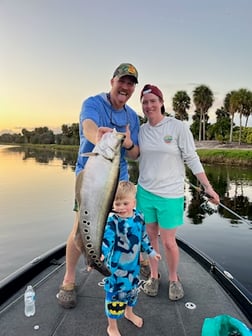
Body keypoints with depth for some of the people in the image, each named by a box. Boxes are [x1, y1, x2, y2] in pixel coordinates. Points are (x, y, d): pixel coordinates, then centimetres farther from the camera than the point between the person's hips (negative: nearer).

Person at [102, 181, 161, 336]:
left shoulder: (139, 216, -6)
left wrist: (151, 251, 17)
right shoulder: (112, 221, -25)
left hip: (134, 264, 6)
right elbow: (105, 240, -36)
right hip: (116, 266, -6)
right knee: (116, 294, 7)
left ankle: (129, 312, 56)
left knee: (133, 289, 26)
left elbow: (143, 236, 9)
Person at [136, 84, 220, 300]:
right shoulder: (141, 130, 1)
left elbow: (192, 159, -8)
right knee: (151, 236, 15)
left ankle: (174, 279, 32)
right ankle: (154, 275, 36)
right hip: (145, 192, 4)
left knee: (168, 242, 4)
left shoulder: (178, 127, -10)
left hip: (170, 195, -3)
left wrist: (208, 187, -9)